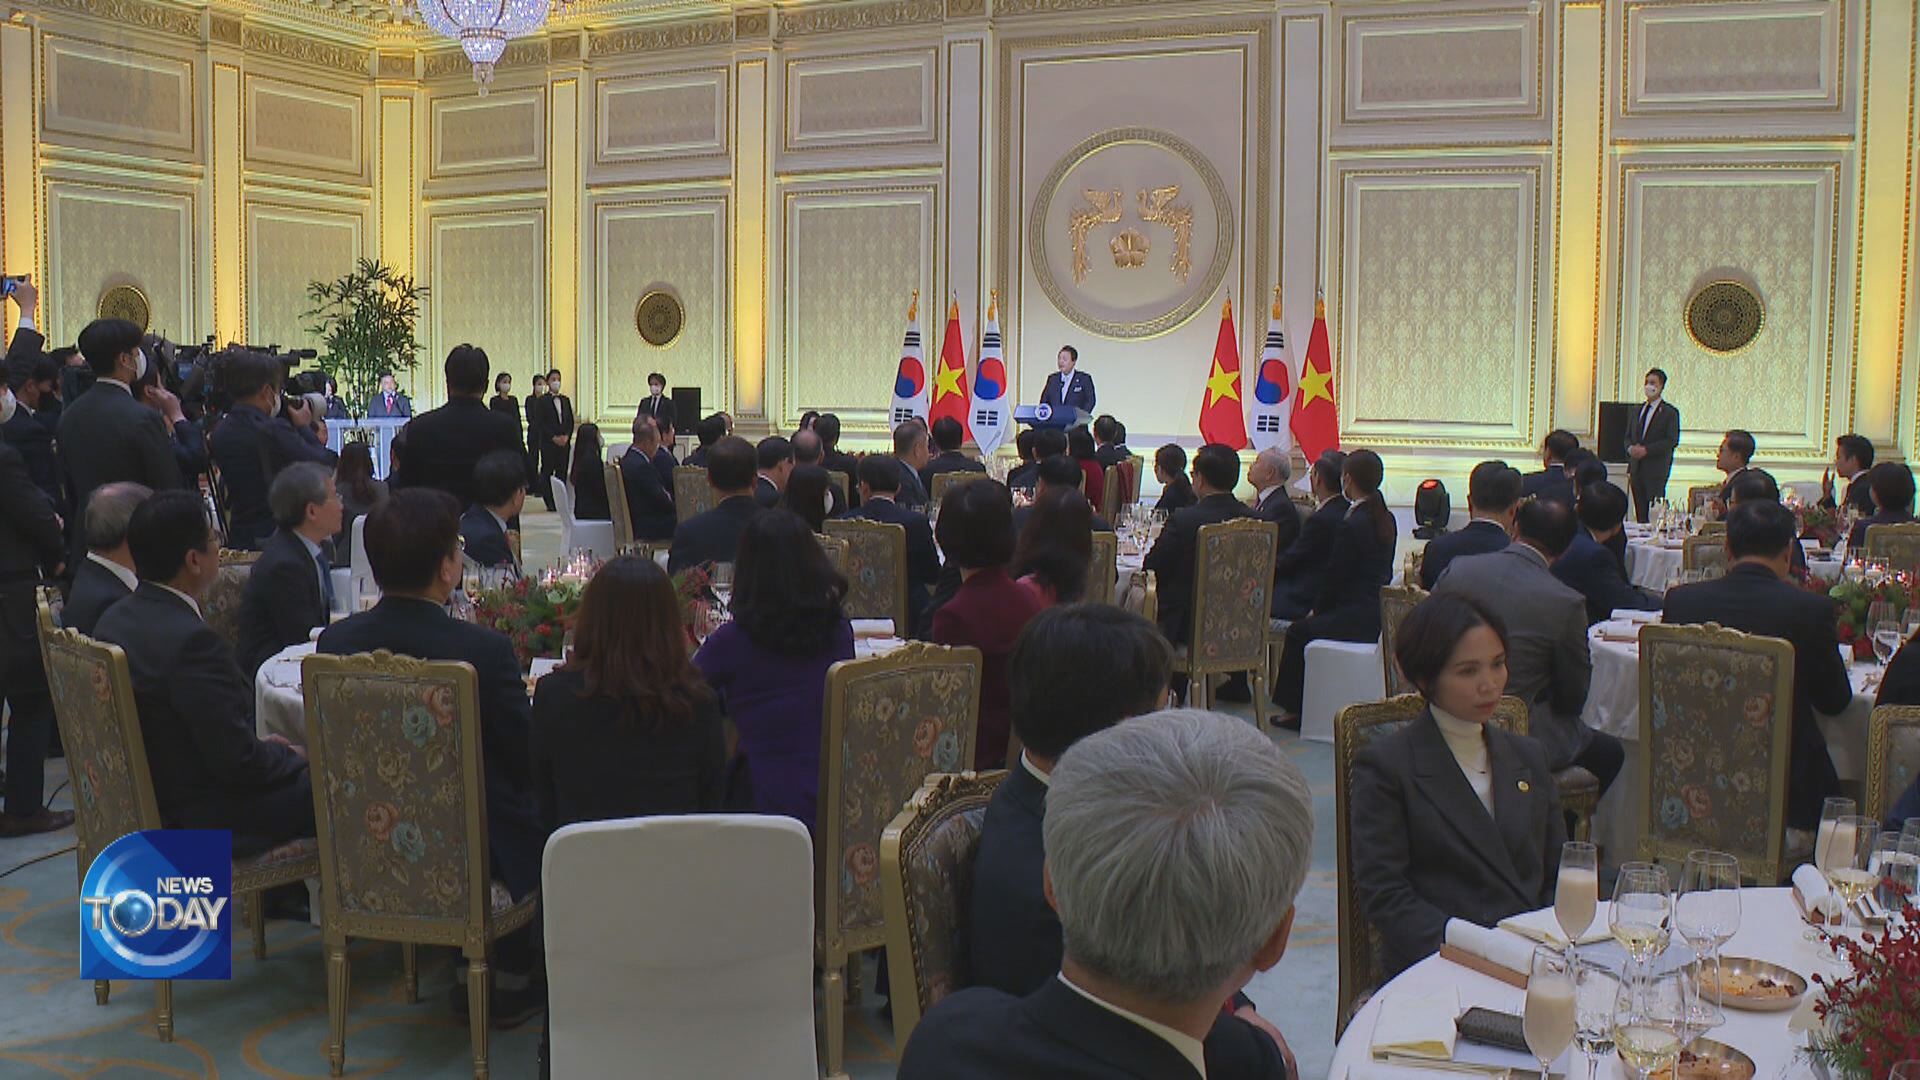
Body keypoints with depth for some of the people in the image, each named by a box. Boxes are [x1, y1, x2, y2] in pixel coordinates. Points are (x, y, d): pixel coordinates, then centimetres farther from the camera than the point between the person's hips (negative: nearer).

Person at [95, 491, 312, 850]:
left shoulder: (115, 619, 1)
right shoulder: (190, 639, -27)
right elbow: (238, 762, -24)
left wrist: (259, 747, 10)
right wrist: (290, 756, -5)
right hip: (202, 822, -9)